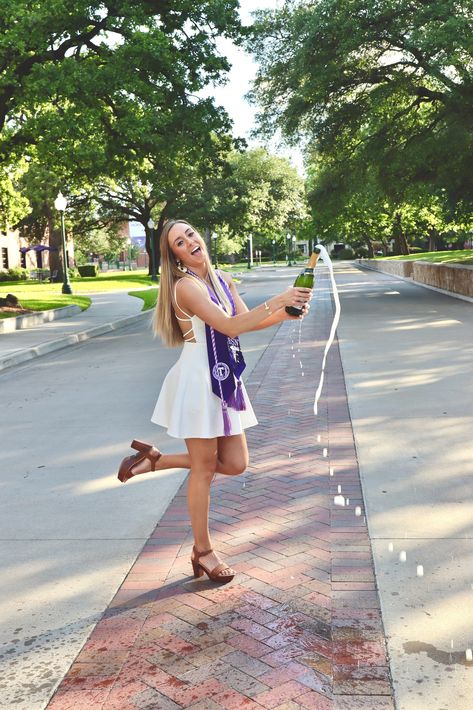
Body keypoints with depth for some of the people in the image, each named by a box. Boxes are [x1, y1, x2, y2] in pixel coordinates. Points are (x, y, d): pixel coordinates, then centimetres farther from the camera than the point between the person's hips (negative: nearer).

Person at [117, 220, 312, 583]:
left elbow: (247, 321, 10)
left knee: (235, 463, 11)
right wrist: (275, 301, -25)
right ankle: (203, 551, 22)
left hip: (225, 379, 8)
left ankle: (155, 459, 25)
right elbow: (229, 326, -24)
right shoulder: (185, 286, -16)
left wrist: (286, 313, -5)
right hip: (198, 379, -8)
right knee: (204, 468, 4)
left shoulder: (223, 280, 10)